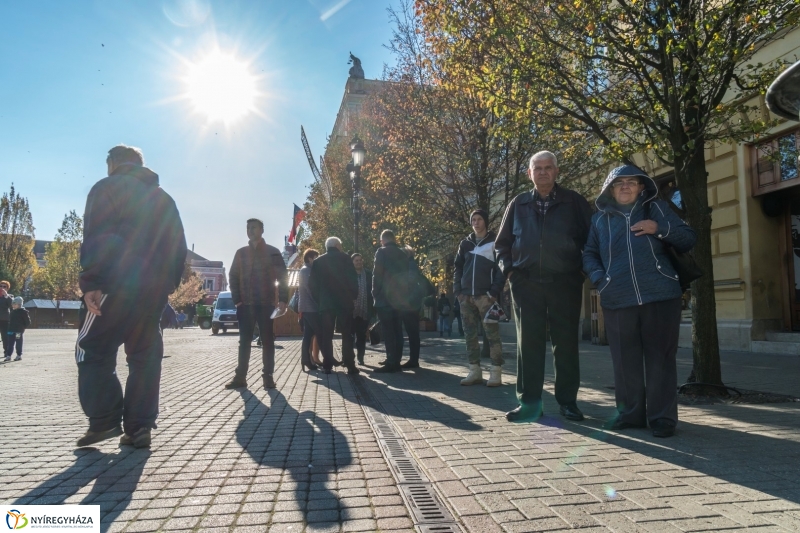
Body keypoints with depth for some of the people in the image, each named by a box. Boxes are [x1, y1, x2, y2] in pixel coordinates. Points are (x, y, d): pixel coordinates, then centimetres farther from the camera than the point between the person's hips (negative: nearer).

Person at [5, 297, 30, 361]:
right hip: (11, 330, 6)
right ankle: (8, 355, 9)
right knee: (10, 343, 6)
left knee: (18, 343, 1)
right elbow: (10, 320, 23)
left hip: (18, 331, -6)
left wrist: (23, 327, -6)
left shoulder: (23, 312, -8)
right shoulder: (13, 311, 13)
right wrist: (10, 327, 13)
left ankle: (19, 355, 9)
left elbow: (28, 321, -7)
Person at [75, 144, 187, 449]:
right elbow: (179, 246, 17)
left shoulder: (107, 188, 3)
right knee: (145, 356, 7)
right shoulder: (164, 199, 21)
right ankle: (139, 428, 6)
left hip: (117, 284, -5)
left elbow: (96, 238, -11)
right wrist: (170, 283, 18)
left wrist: (90, 282, -13)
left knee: (92, 350, 6)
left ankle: (104, 421, 0)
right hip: (155, 288, 6)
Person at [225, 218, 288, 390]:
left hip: (266, 304, -2)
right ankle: (240, 376, 10)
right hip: (245, 305, 2)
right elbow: (233, 276, 9)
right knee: (244, 342, 5)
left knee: (267, 341, 3)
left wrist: (282, 300, -11)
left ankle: (268, 376, 8)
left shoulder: (272, 252, 2)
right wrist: (237, 299, -1)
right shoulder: (241, 252, 10)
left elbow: (282, 277, -1)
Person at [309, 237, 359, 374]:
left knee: (326, 336, 6)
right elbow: (353, 279, -4)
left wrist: (318, 300, 11)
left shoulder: (317, 261, 7)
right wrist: (354, 296, 6)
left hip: (325, 303, 2)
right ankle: (350, 365, -1)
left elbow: (313, 283, 4)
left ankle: (328, 366, 2)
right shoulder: (344, 258, 1)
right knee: (347, 335, 2)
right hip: (344, 302, -1)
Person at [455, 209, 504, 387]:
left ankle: (496, 372, -2)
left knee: (492, 334, -5)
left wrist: (495, 291, -13)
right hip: (466, 296, 5)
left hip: (485, 295, -5)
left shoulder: (494, 242, 4)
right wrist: (457, 290, 4)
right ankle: (475, 371, 12)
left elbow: (501, 268, -3)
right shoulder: (465, 244, 17)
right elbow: (458, 268, 17)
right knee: (470, 334, 6)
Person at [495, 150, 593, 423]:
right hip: (526, 284, 2)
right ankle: (529, 402, 11)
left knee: (566, 343, 4)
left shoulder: (574, 202, 6)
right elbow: (502, 242, 16)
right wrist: (509, 270, 2)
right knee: (528, 343, 3)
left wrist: (584, 270, -4)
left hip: (565, 284, -1)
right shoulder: (518, 204, 11)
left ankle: (567, 401, 15)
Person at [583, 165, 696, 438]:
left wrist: (659, 229, -10)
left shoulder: (656, 208, 9)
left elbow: (689, 239, 7)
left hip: (660, 295, -1)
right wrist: (599, 278, -4)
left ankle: (662, 417, 11)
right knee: (625, 360, 7)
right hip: (617, 300, 2)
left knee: (660, 358, 2)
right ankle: (630, 412, 20)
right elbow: (588, 253, 13)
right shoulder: (600, 218, 13)